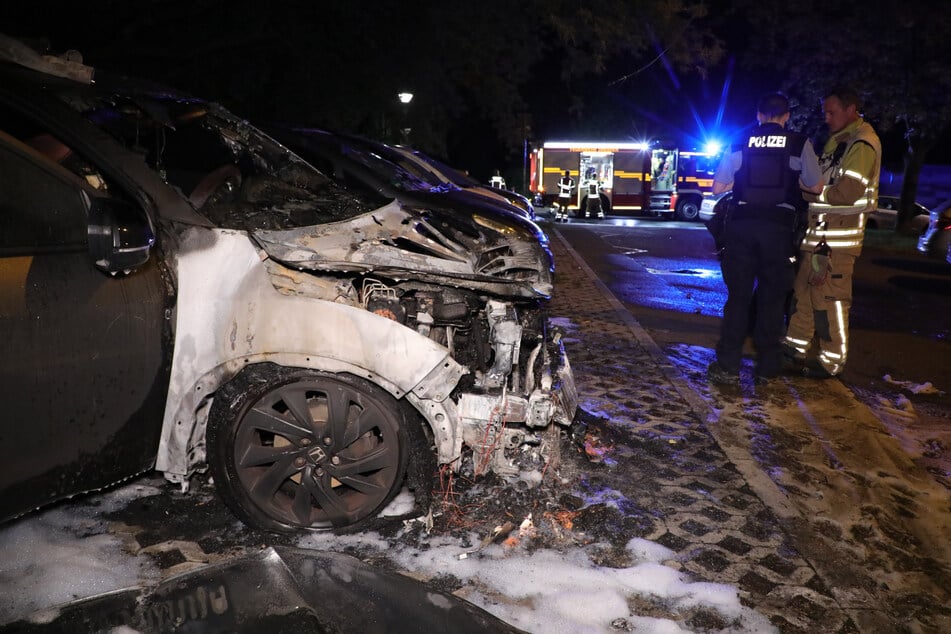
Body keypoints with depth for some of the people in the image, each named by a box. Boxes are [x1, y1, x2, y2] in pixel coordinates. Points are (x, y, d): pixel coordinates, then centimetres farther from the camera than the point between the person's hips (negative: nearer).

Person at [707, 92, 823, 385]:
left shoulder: (740, 143, 4)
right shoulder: (799, 144, 1)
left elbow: (717, 187, 4)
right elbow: (816, 187, 6)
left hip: (741, 224, 1)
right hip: (779, 226, 0)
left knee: (738, 295, 8)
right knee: (772, 298, 9)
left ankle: (728, 365, 8)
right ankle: (767, 367, 16)